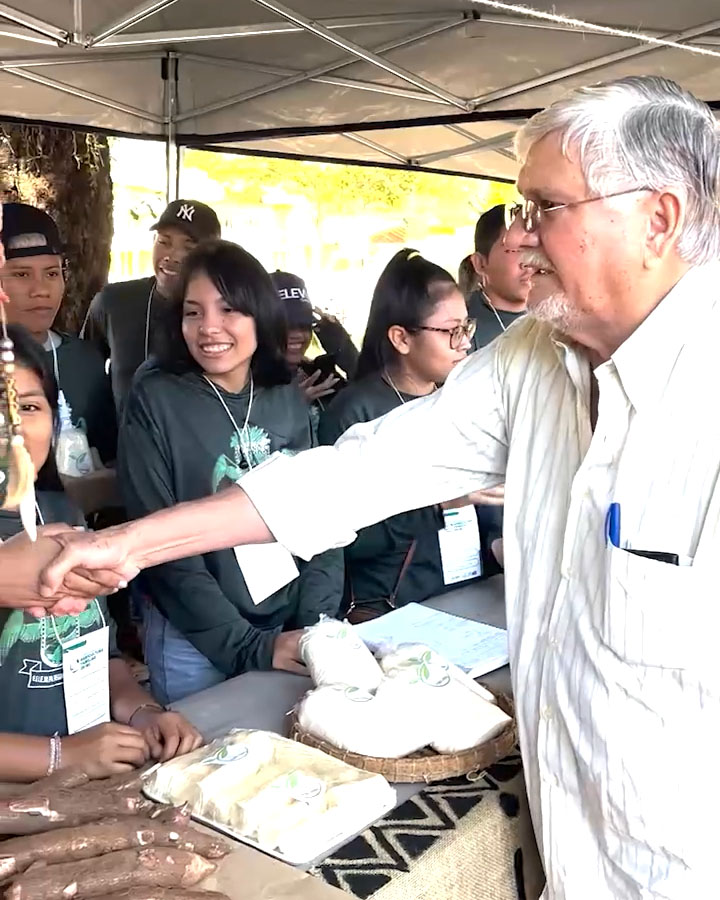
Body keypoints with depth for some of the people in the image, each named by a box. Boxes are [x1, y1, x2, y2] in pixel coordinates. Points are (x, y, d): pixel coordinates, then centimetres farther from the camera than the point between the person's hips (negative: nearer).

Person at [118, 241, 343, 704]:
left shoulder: (290, 401, 0)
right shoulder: (155, 401, -11)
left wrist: (315, 623, -10)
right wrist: (248, 645, -18)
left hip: (294, 636, 4)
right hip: (194, 644, -3)